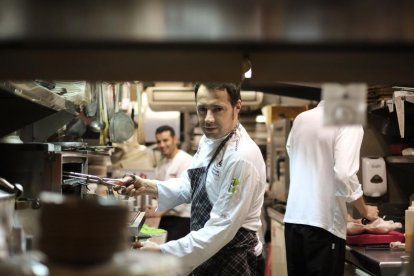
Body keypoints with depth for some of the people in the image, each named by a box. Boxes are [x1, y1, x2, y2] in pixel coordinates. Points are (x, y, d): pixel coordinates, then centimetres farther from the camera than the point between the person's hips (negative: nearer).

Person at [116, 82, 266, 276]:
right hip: (207, 255, 8)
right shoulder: (208, 140, 1)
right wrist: (148, 187, -5)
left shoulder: (242, 157, -25)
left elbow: (221, 228, -26)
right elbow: (189, 187, 11)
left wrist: (163, 253, -24)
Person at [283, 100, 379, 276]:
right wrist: (364, 210, -3)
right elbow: (344, 174, -18)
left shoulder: (301, 119, 11)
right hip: (323, 221, -6)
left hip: (293, 216, 6)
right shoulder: (349, 123, -8)